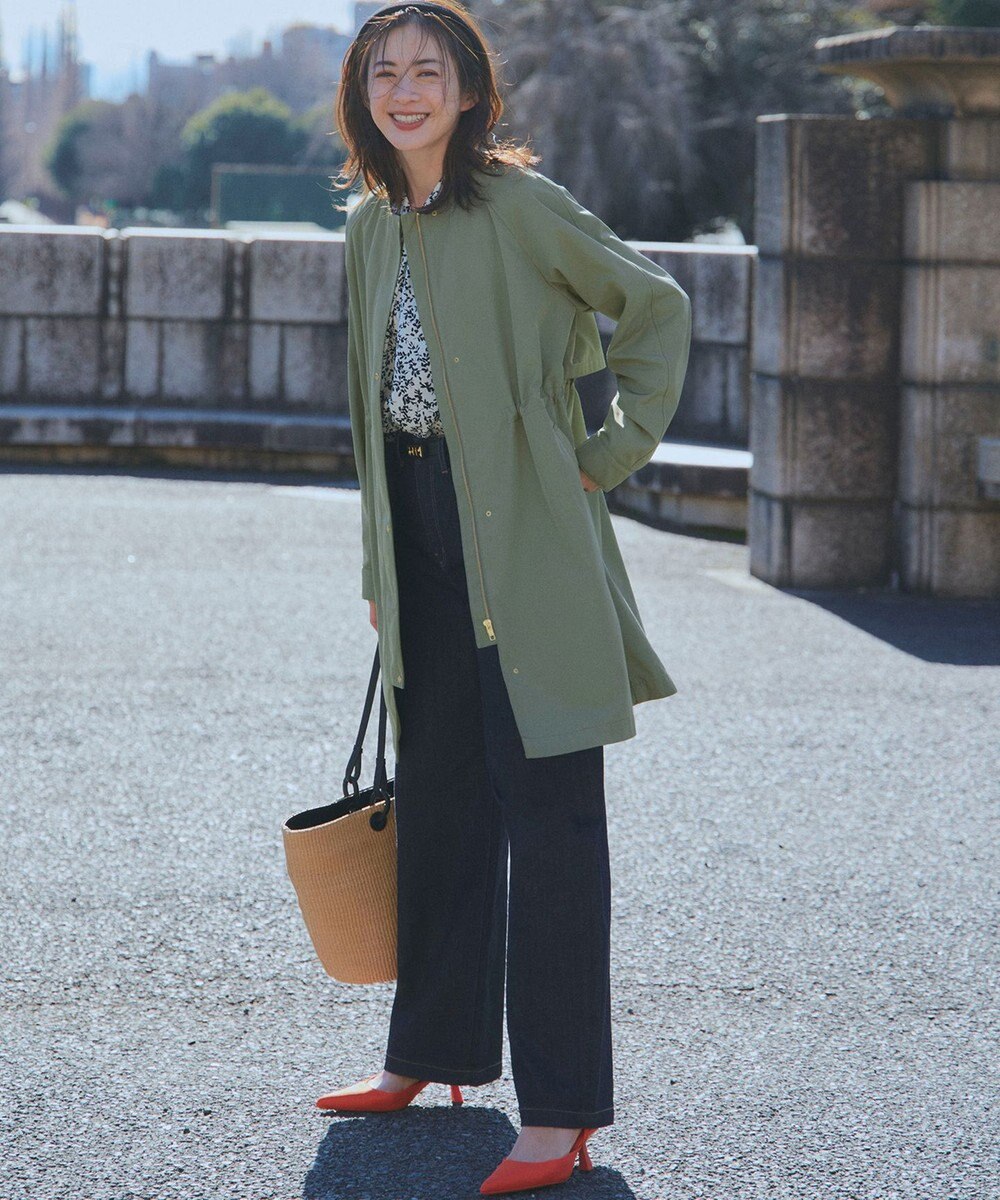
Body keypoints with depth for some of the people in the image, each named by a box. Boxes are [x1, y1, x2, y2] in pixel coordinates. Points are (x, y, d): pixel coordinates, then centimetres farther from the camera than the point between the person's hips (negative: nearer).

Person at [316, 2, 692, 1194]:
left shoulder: (519, 204, -9)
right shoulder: (372, 223, 12)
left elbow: (655, 304, -2)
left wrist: (613, 452, -5)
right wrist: (379, 569, 18)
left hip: (526, 539, -7)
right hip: (424, 536, 7)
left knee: (548, 813, -7)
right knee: (437, 797, 16)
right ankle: (434, 1049, 30)